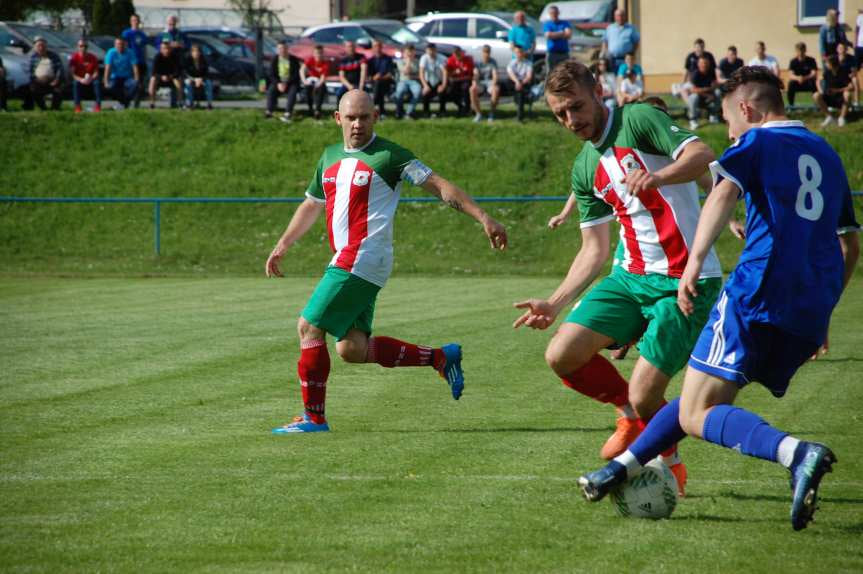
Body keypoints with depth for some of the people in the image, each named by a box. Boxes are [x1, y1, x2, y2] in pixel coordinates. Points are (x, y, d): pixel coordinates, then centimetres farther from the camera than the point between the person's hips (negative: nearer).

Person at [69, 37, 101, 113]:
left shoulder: (93, 58, 1)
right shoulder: (74, 57, -4)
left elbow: (96, 73, -3)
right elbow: (71, 73, -11)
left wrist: (91, 78, -24)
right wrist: (80, 79, -27)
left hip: (91, 79, 1)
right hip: (79, 79, -1)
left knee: (97, 83, -31)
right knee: (75, 83, -35)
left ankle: (98, 106, -33)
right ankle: (77, 106, -36)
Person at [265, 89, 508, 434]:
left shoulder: (389, 156, -5)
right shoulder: (330, 157, 18)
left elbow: (439, 186, -6)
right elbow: (311, 205, 31)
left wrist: (483, 217, -13)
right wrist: (282, 246, 29)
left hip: (363, 260, -8)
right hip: (346, 261, 8)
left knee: (309, 327, -10)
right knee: (352, 348, 4)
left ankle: (313, 417, -3)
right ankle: (441, 358, 14)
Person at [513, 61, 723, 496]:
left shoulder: (640, 120, -7)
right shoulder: (585, 169, 15)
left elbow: (702, 155, -24)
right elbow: (594, 250, 18)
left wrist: (657, 176, -43)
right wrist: (555, 304, 10)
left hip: (685, 281, -7)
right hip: (630, 277, 7)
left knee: (644, 397, -12)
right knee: (562, 355, -8)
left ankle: (670, 464, 21)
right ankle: (629, 414, 20)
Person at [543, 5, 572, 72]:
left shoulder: (565, 23, 11)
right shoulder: (547, 24, 7)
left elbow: (569, 35, -5)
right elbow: (548, 35, -10)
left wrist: (555, 35, -5)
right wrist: (562, 33, -2)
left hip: (564, 53, 2)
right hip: (552, 53, -2)